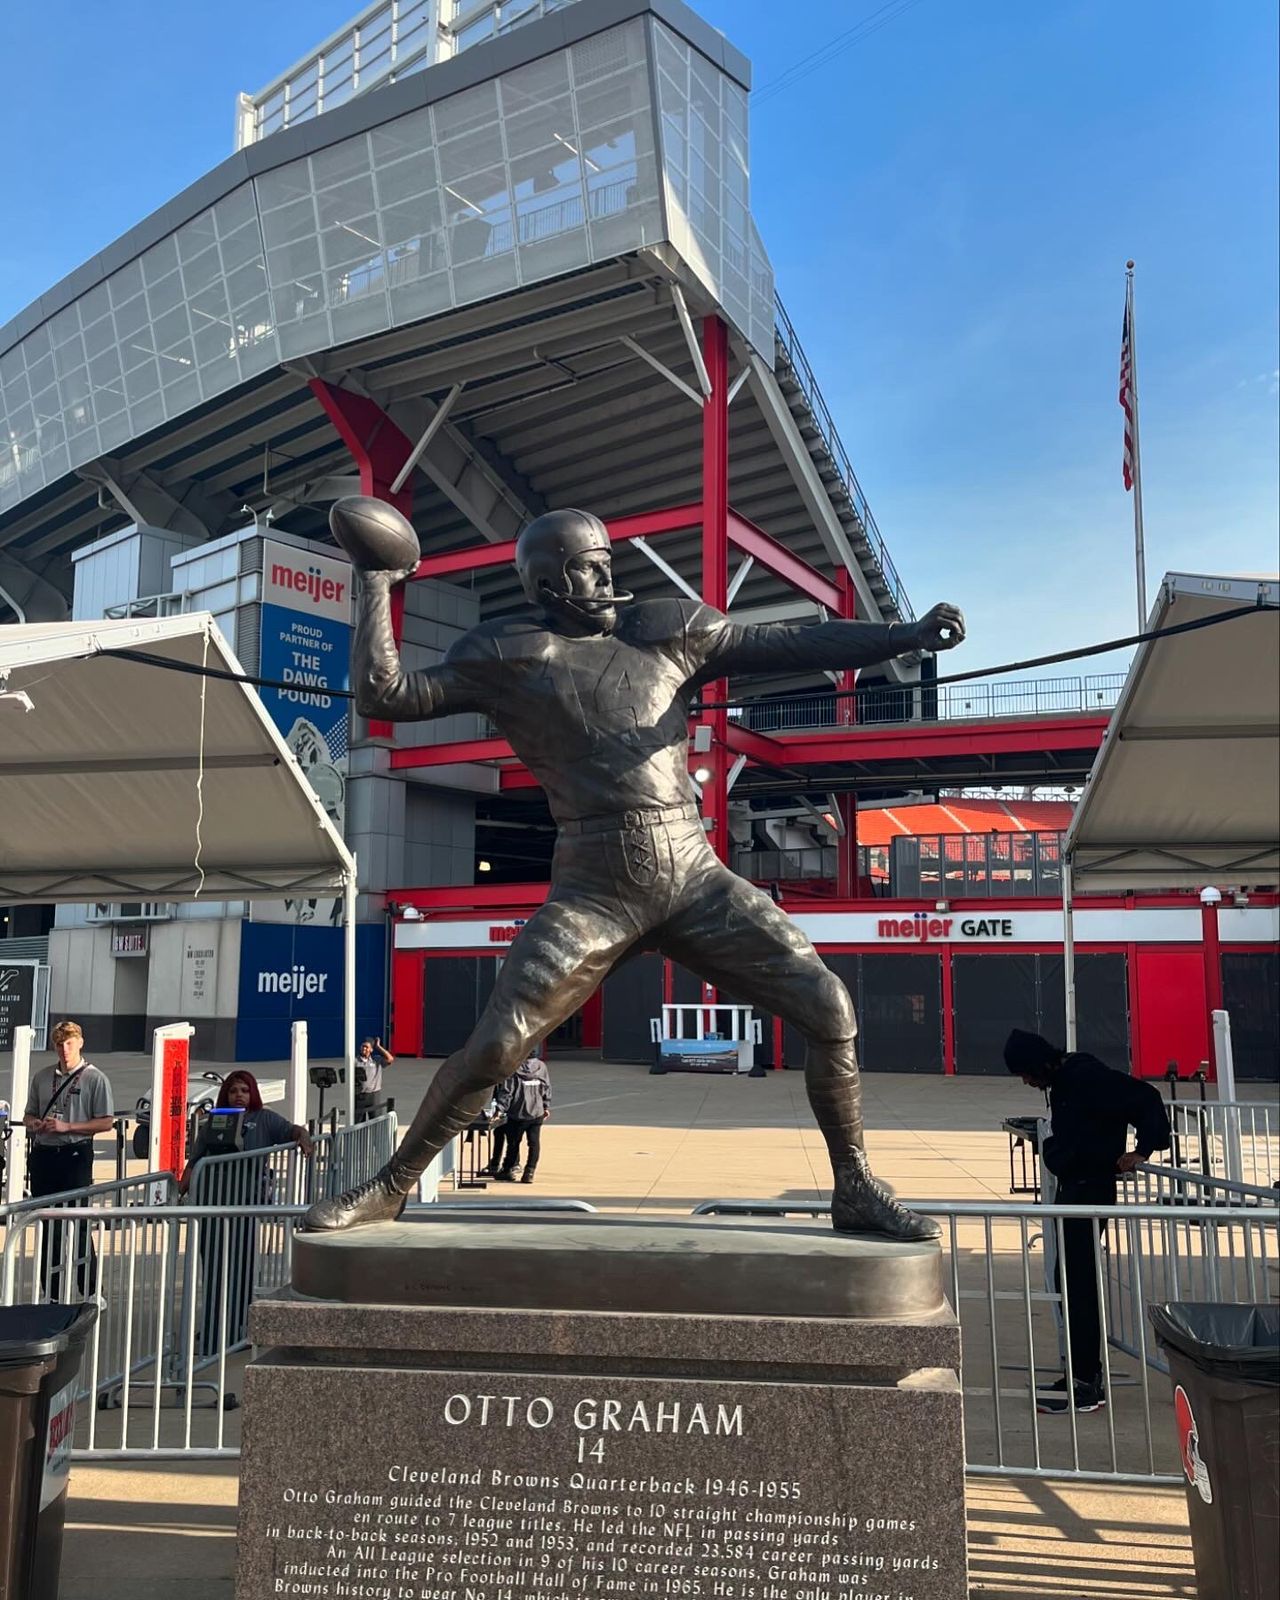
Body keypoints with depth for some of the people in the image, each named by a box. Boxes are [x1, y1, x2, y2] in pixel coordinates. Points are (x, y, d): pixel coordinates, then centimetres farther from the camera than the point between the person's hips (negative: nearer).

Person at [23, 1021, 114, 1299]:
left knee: (77, 1223, -4)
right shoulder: (41, 1076, 11)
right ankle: (51, 1292, 21)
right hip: (42, 1154, 5)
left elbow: (105, 1122, -7)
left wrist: (67, 1127, -16)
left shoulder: (95, 1078, -4)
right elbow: (29, 1114, 20)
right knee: (47, 1223, 10)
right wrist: (33, 1123, -4)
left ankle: (90, 1291, 5)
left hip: (75, 1154, -5)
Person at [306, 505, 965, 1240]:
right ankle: (388, 1189, 16)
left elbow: (794, 643, 7)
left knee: (830, 1008, -4)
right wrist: (377, 586, 0)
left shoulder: (669, 629, 11)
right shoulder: (507, 655, 5)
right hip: (594, 890, -2)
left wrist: (909, 634, 0)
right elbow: (386, 693, -1)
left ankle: (857, 1191, 15)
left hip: (697, 876, 3)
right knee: (493, 1047, -8)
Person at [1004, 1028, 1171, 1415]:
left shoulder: (1088, 1077, -18)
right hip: (1074, 1188, 10)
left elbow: (1146, 1098, -20)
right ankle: (1085, 1372, 24)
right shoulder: (1063, 1081, 11)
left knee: (1079, 1283, -7)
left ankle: (1086, 1385, -1)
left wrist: (1143, 1149, -18)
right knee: (1070, 1279, 14)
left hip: (1090, 1190, -10)